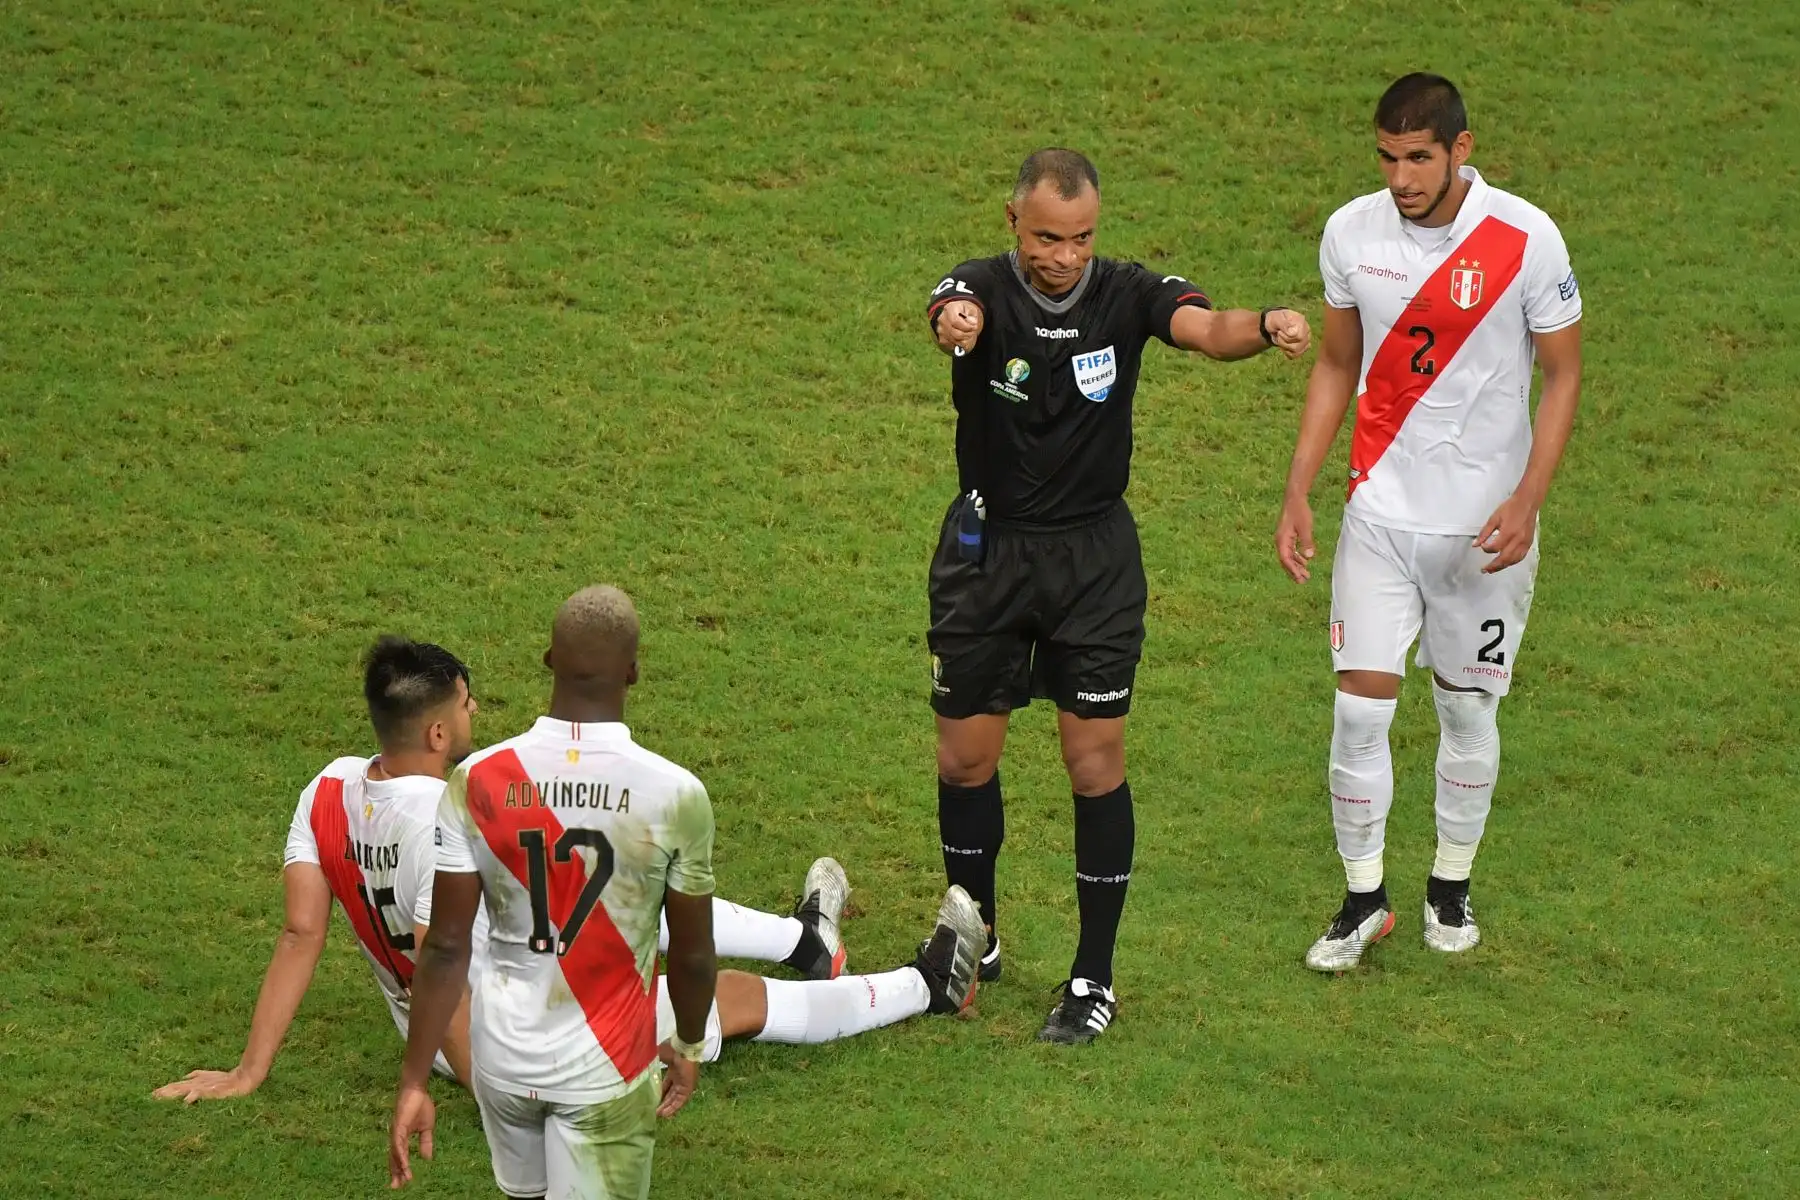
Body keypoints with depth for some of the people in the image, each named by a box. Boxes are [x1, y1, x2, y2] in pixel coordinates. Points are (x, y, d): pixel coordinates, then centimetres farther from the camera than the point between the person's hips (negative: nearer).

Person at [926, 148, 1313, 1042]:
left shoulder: (1126, 295, -10)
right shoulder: (982, 289, -13)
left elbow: (1206, 329, -29)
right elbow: (949, 315, -38)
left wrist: (1265, 326, -53)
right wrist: (953, 326, -64)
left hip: (1094, 555, 0)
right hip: (986, 549, 0)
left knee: (1096, 765, -2)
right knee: (965, 758, 9)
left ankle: (1094, 978, 8)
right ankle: (974, 943, 31)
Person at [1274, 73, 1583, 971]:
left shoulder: (1524, 239, -13)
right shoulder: (1351, 233, -4)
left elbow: (1562, 373, -4)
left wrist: (1527, 501, -15)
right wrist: (1297, 492, 4)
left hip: (1484, 524, -2)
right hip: (1381, 512, 2)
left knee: (1467, 709, 10)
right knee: (1359, 707, -4)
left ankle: (1451, 886, 30)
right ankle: (1363, 899, 12)